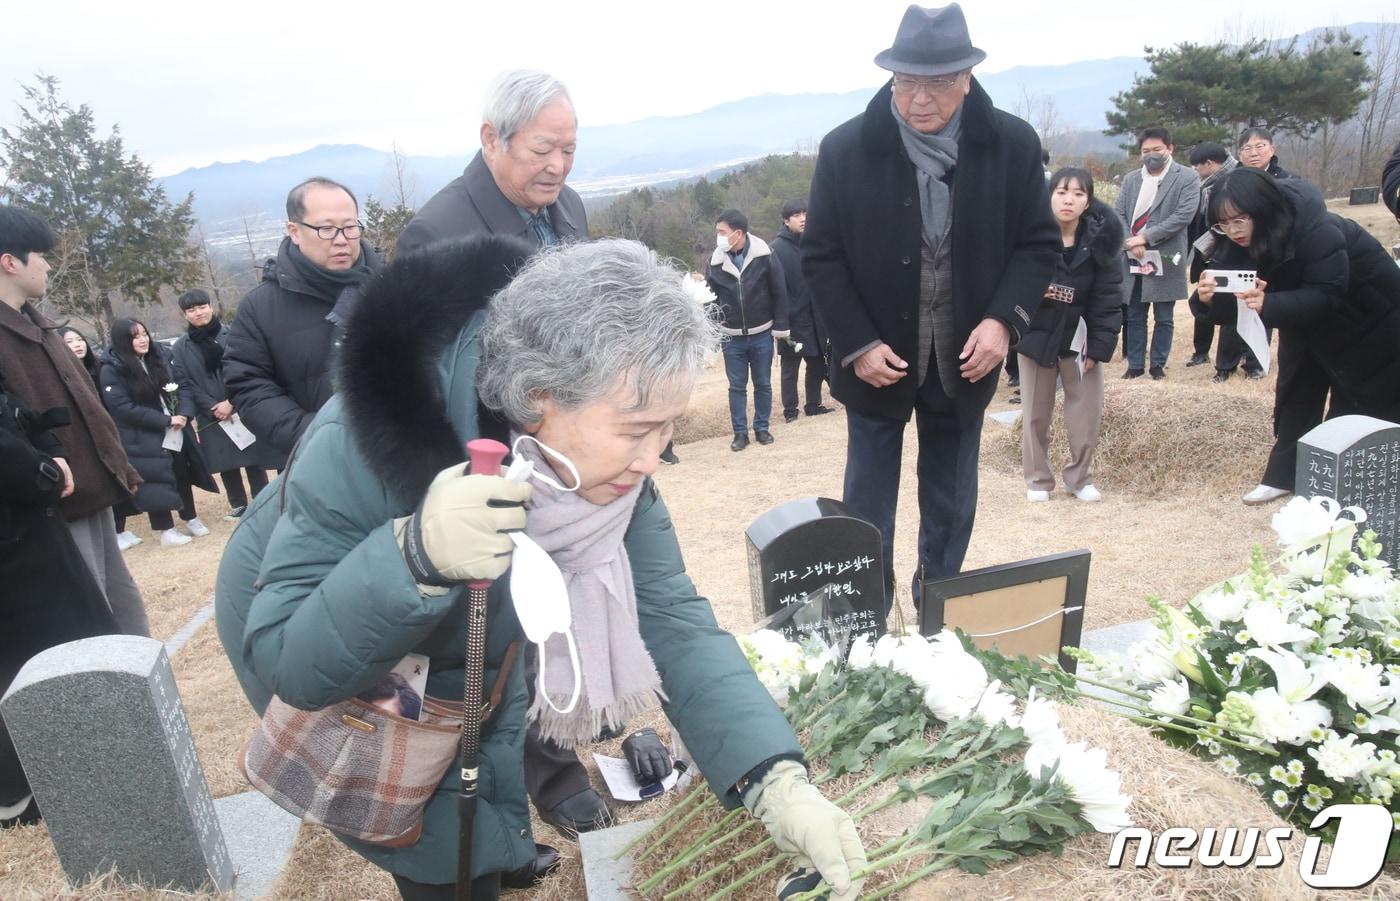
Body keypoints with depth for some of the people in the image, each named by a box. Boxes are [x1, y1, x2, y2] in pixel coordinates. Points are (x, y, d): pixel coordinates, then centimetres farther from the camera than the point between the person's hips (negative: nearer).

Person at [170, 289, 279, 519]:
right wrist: (213, 408, -10)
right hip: (211, 417, 2)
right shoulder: (180, 348, 4)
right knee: (225, 462, 9)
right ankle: (238, 503, 24)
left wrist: (231, 402, -14)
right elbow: (184, 385, 0)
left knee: (254, 458, 1)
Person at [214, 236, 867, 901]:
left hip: (460, 658, 4)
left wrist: (774, 779, -37)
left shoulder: (603, 456, -25)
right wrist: (416, 556, -52)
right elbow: (283, 660, -34)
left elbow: (670, 616, -26)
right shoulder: (363, 445, -39)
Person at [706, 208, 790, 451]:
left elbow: (779, 293, -5)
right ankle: (740, 432, 18)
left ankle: (762, 428, 25)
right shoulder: (715, 262, -6)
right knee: (737, 386, 8)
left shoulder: (764, 256, -10)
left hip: (762, 335, -1)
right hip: (732, 338, 1)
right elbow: (710, 296, 2)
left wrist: (780, 327, -5)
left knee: (763, 384, 11)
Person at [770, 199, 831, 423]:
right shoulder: (778, 247, -10)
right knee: (789, 368, 7)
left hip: (813, 318, 5)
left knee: (817, 364, 13)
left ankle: (814, 405, 26)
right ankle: (790, 411, 16)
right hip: (791, 320, -5)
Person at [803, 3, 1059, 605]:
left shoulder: (1013, 144, -6)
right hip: (877, 361, -1)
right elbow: (820, 257, -5)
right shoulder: (845, 149, -10)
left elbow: (1039, 244, 1)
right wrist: (857, 343, -13)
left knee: (951, 508, 16)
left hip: (964, 362, 2)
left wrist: (1004, 318, -15)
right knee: (867, 508, 10)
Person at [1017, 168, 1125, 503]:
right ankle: (1038, 480, 22)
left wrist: (1100, 345, -12)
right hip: (1036, 335, -1)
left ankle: (1080, 477, 23)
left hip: (1078, 338, 1)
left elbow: (1109, 298, -7)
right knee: (1036, 413, 7)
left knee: (1087, 411, 5)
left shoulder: (1101, 240, -9)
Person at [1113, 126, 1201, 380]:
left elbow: (1184, 215, -12)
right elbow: (1118, 214, 5)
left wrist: (1145, 238, -17)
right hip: (1132, 258, 4)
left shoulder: (1187, 178, -2)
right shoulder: (1130, 179, 11)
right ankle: (1135, 365, 17)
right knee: (1133, 317, 8)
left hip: (1164, 258, -3)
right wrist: (1131, 243, -13)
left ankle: (1158, 364, 17)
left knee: (1164, 318, 5)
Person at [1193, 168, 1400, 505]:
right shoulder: (1241, 241, -15)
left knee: (1361, 408, 1)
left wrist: (1267, 304, -55)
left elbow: (1326, 296, -39)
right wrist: (1212, 297, -40)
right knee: (1296, 399, 9)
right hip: (1306, 327, 6)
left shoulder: (1318, 231, -35)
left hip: (1368, 321, -6)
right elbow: (1236, 305, -17)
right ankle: (1282, 476, 17)